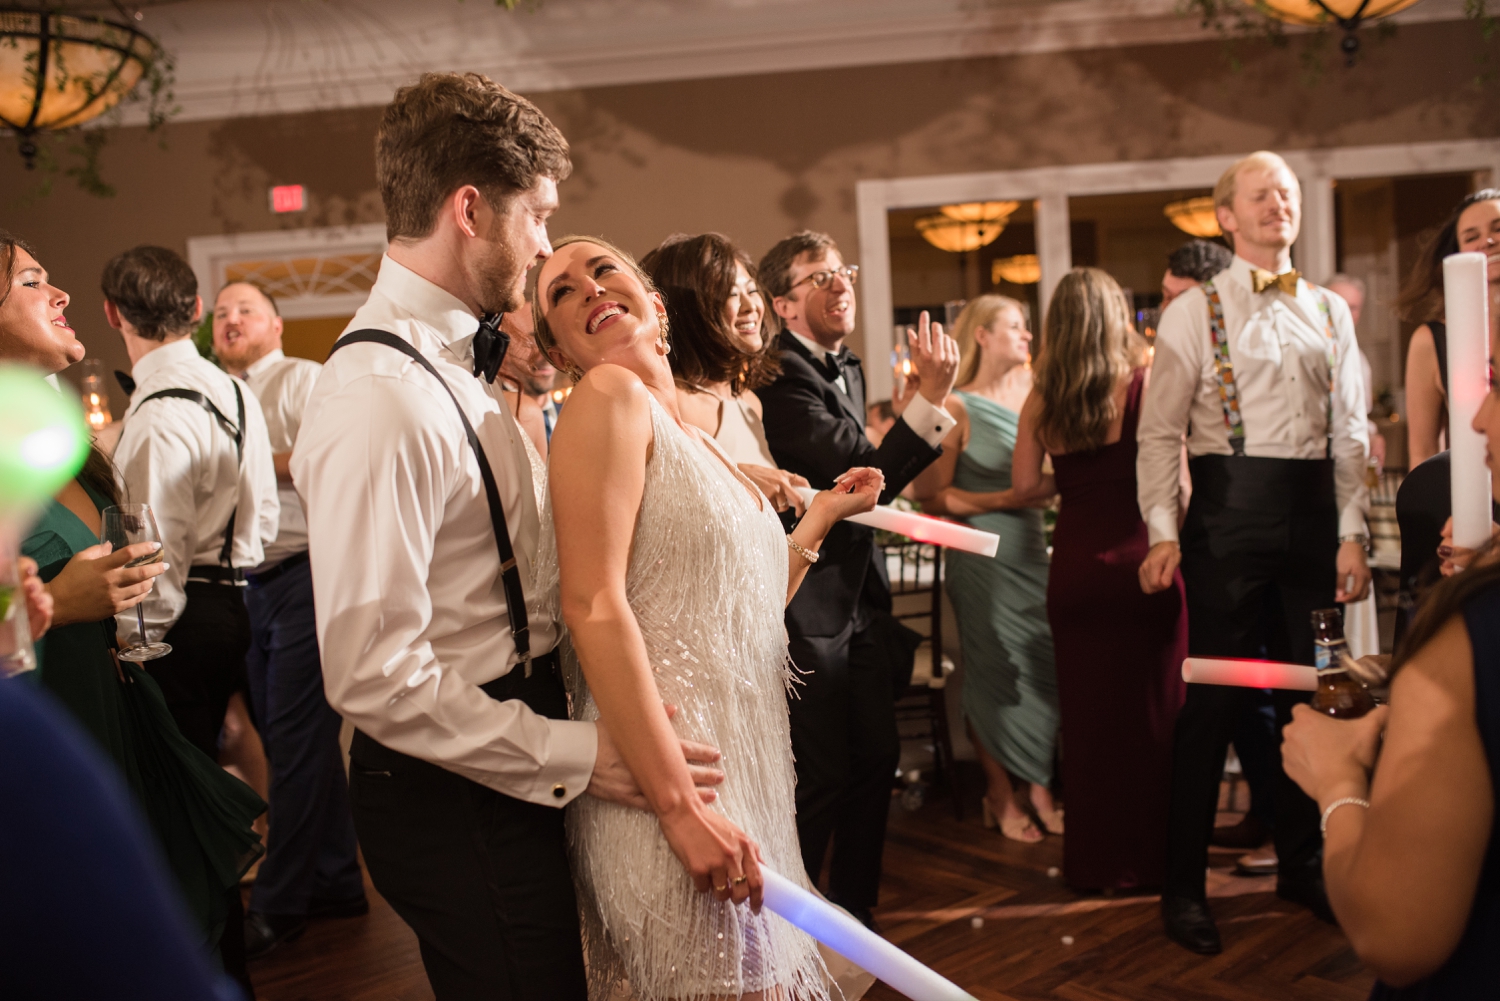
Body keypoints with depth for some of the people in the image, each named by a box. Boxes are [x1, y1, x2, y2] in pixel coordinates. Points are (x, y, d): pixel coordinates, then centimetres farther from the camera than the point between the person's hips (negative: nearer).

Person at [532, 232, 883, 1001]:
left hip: (743, 771, 8)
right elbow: (593, 604, -20)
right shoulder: (608, 395, -9)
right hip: (669, 773, -8)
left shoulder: (693, 438, 14)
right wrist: (681, 805, -24)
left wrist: (822, 516, 21)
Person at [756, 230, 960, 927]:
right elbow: (860, 477, -27)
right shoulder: (781, 376, -18)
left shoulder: (846, 367, 13)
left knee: (876, 756, 15)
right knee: (822, 775, 0)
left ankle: (854, 911, 33)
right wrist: (929, 398, -29)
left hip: (859, 596, 9)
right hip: (810, 604, -9)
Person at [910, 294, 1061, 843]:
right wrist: (1007, 499, -17)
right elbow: (931, 495, -15)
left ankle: (1039, 788, 19)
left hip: (1030, 550, 6)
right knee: (993, 674, 3)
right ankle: (1000, 796, 19)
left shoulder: (1027, 398, 12)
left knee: (1043, 666, 4)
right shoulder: (956, 408, -8)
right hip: (981, 556, -6)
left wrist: (1047, 489, 3)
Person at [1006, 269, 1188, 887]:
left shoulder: (1041, 400, 1)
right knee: (1151, 711, 10)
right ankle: (1147, 855, 22)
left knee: (1087, 715, 12)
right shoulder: (1145, 383, -6)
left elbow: (1024, 484, 1)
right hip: (1140, 557, -2)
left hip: (1074, 563, 3)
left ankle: (1095, 860, 24)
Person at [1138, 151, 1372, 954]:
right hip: (1229, 510, -4)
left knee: (1307, 692, 13)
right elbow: (1160, 432, -4)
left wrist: (1351, 532, 4)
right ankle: (1183, 882, 11)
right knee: (1213, 699, -1)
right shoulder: (1195, 311, 0)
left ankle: (1300, 863, 31)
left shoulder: (1330, 312, 13)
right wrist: (1163, 531, -13)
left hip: (1312, 511, 5)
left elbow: (1350, 432, 11)